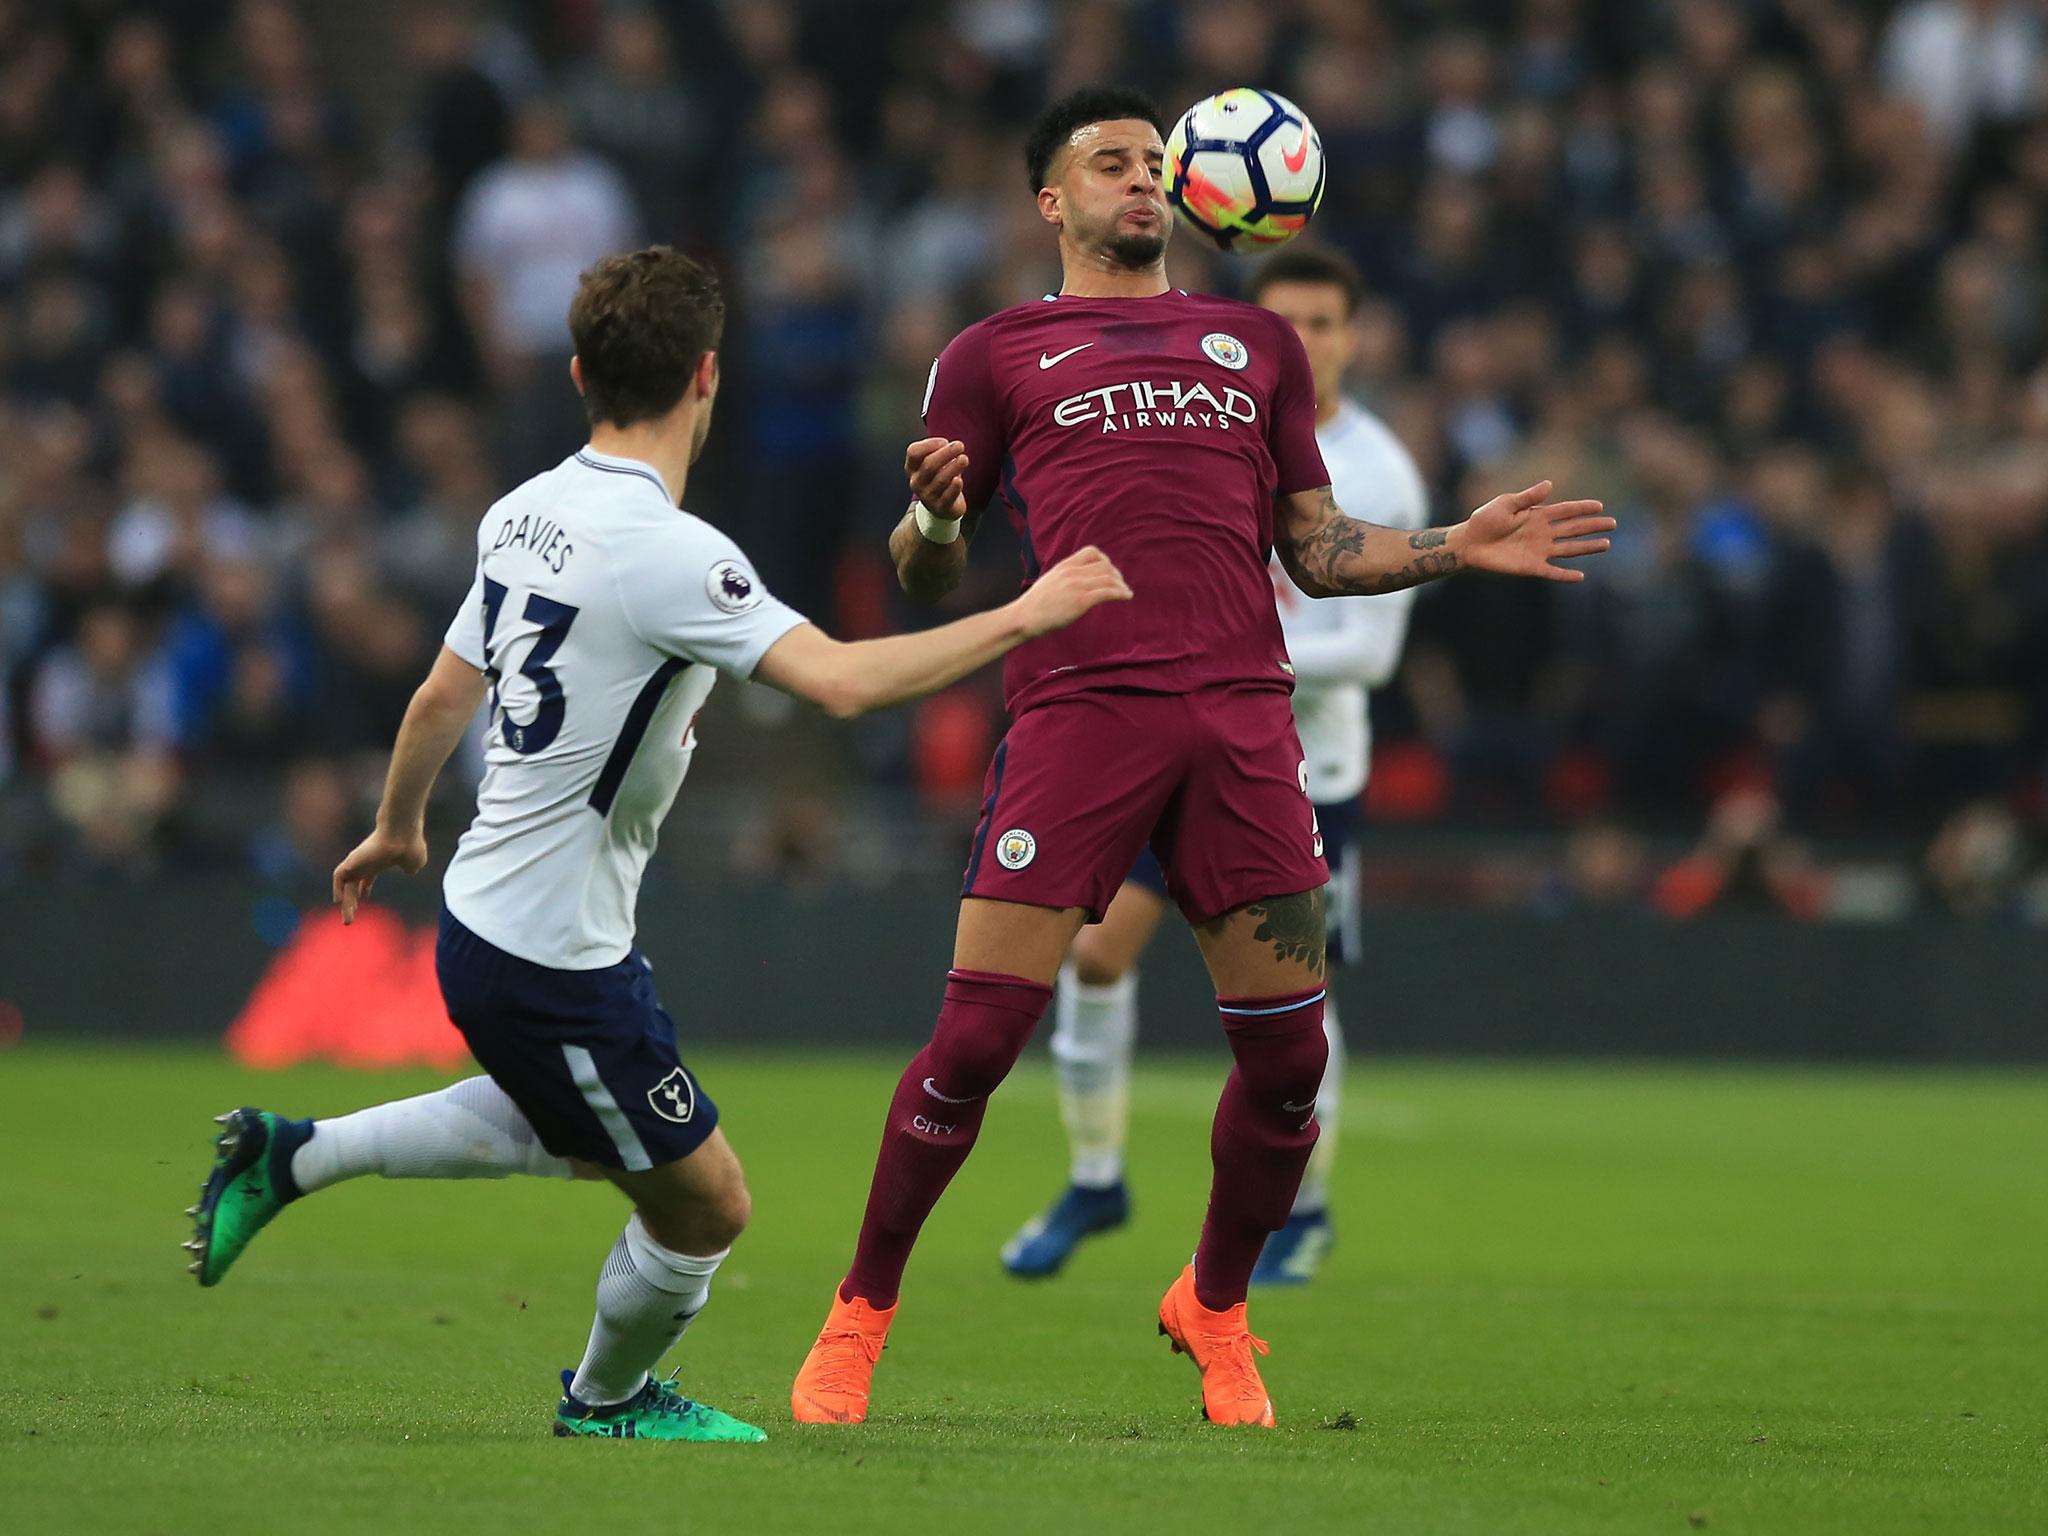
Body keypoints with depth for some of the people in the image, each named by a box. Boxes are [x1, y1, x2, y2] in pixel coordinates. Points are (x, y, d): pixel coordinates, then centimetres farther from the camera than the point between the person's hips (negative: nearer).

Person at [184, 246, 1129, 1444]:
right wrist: (1024, 618, -23)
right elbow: (843, 679, -33)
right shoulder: (666, 553, -25)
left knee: (590, 1137, 32)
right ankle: (608, 1400, 34)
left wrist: (400, 830, 32)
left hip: (483, 917, 9)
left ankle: (297, 1157, 28)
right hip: (557, 962, -9)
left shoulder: (526, 514, 2)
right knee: (706, 1207, 9)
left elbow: (444, 692, 14)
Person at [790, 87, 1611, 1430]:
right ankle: (860, 1318, 6)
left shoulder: (1257, 345, 24)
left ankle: (1216, 1313, 23)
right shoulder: (995, 358, 15)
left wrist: (1456, 550, 11)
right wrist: (935, 521, -10)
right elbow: (929, 577, 12)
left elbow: (1317, 551, 25)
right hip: (1079, 710, -3)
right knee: (979, 1032, -10)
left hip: (1242, 715, 3)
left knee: (1288, 1052, -1)